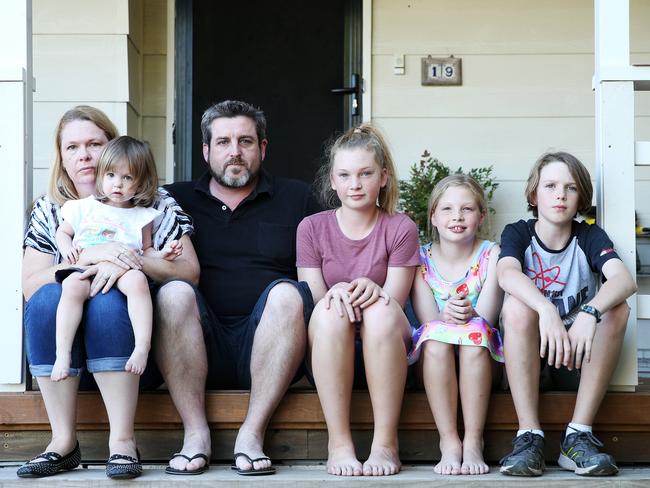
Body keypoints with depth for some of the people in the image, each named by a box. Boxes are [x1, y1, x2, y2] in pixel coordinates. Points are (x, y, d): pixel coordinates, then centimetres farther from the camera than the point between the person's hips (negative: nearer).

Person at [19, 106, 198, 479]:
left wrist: (133, 263, -19)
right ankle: (64, 441, -29)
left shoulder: (153, 204, 8)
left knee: (107, 300, -33)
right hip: (62, 351, 2)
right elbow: (30, 286, -1)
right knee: (47, 299, -29)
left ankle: (123, 440, -35)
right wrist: (90, 256, -16)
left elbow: (189, 271, -2)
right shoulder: (50, 211, 13)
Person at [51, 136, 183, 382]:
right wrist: (67, 248, 4)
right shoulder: (83, 207, 20)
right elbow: (62, 232, 26)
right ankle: (62, 354, -42)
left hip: (123, 271, 0)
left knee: (137, 280, -38)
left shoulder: (141, 216, 20)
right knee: (72, 286, -37)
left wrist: (162, 254, 2)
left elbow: (146, 250, 24)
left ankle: (142, 346, -44)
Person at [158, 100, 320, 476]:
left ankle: (252, 434, -29)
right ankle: (195, 433, -27)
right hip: (202, 349, 0)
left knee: (287, 292, -28)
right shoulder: (177, 199, 18)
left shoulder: (296, 199, 18)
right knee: (174, 292, -27)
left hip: (266, 345, 0)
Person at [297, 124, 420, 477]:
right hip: (327, 352, 1)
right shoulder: (312, 228, 6)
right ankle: (338, 443, -31)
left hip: (384, 352, -1)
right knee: (330, 310, -33)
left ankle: (386, 442, -30)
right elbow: (311, 298, 0)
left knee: (380, 307, -34)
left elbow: (395, 301, -3)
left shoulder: (400, 229, 3)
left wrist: (370, 288, -26)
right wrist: (335, 292, -24)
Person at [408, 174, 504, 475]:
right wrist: (447, 316, -30)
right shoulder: (421, 258, 4)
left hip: (480, 360, -1)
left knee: (476, 331, -33)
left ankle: (473, 442, -31)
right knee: (435, 334, -32)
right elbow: (428, 320, -6)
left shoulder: (491, 255, 1)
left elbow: (487, 317, -10)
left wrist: (466, 315, -34)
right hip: (433, 363, 1)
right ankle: (449, 442, -30)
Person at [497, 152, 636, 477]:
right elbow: (507, 274, -27)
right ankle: (529, 437, -33)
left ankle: (578, 436, -27)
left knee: (617, 309, -24)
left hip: (580, 356, 1)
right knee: (516, 305, -29)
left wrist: (590, 313, -43)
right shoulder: (517, 234, -2)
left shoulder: (590, 237, -1)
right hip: (525, 357, -1)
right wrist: (546, 310, -47)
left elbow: (624, 280, -22)